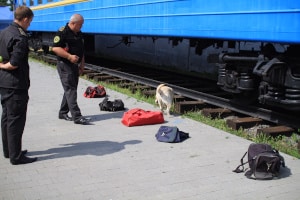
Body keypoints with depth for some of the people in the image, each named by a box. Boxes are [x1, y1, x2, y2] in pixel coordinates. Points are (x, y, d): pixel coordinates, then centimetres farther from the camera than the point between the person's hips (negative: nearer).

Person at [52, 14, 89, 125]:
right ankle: (76, 116, -12)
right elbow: (55, 48, -19)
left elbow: (81, 50, 22)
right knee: (70, 90, -10)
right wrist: (69, 56, -24)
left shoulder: (79, 34, 14)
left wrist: (82, 64, 16)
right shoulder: (62, 32, -12)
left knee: (71, 89, 13)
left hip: (75, 65, 9)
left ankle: (63, 113, 25)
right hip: (65, 65, -9)